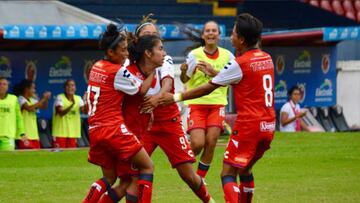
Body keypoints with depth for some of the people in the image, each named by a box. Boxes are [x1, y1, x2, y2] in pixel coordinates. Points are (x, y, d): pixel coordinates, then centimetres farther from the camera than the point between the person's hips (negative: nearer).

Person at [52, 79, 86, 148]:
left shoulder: (78, 98, 5)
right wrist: (72, 105, -34)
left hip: (73, 132, 4)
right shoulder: (60, 97, -9)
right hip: (60, 132, -4)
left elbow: (84, 110, -8)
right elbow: (61, 113, -22)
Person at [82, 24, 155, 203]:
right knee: (147, 166, 4)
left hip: (94, 131, 8)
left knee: (109, 177, 19)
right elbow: (142, 90, 1)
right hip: (114, 129, -8)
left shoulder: (96, 67, 11)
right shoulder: (119, 72, -11)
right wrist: (153, 68, 8)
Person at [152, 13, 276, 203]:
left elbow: (208, 88, -7)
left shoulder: (239, 64, -12)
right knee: (245, 169, 24)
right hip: (268, 126, 8)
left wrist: (175, 97, 0)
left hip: (248, 125, -8)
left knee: (228, 173, -5)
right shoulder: (267, 58, 9)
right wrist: (215, 72, 32)